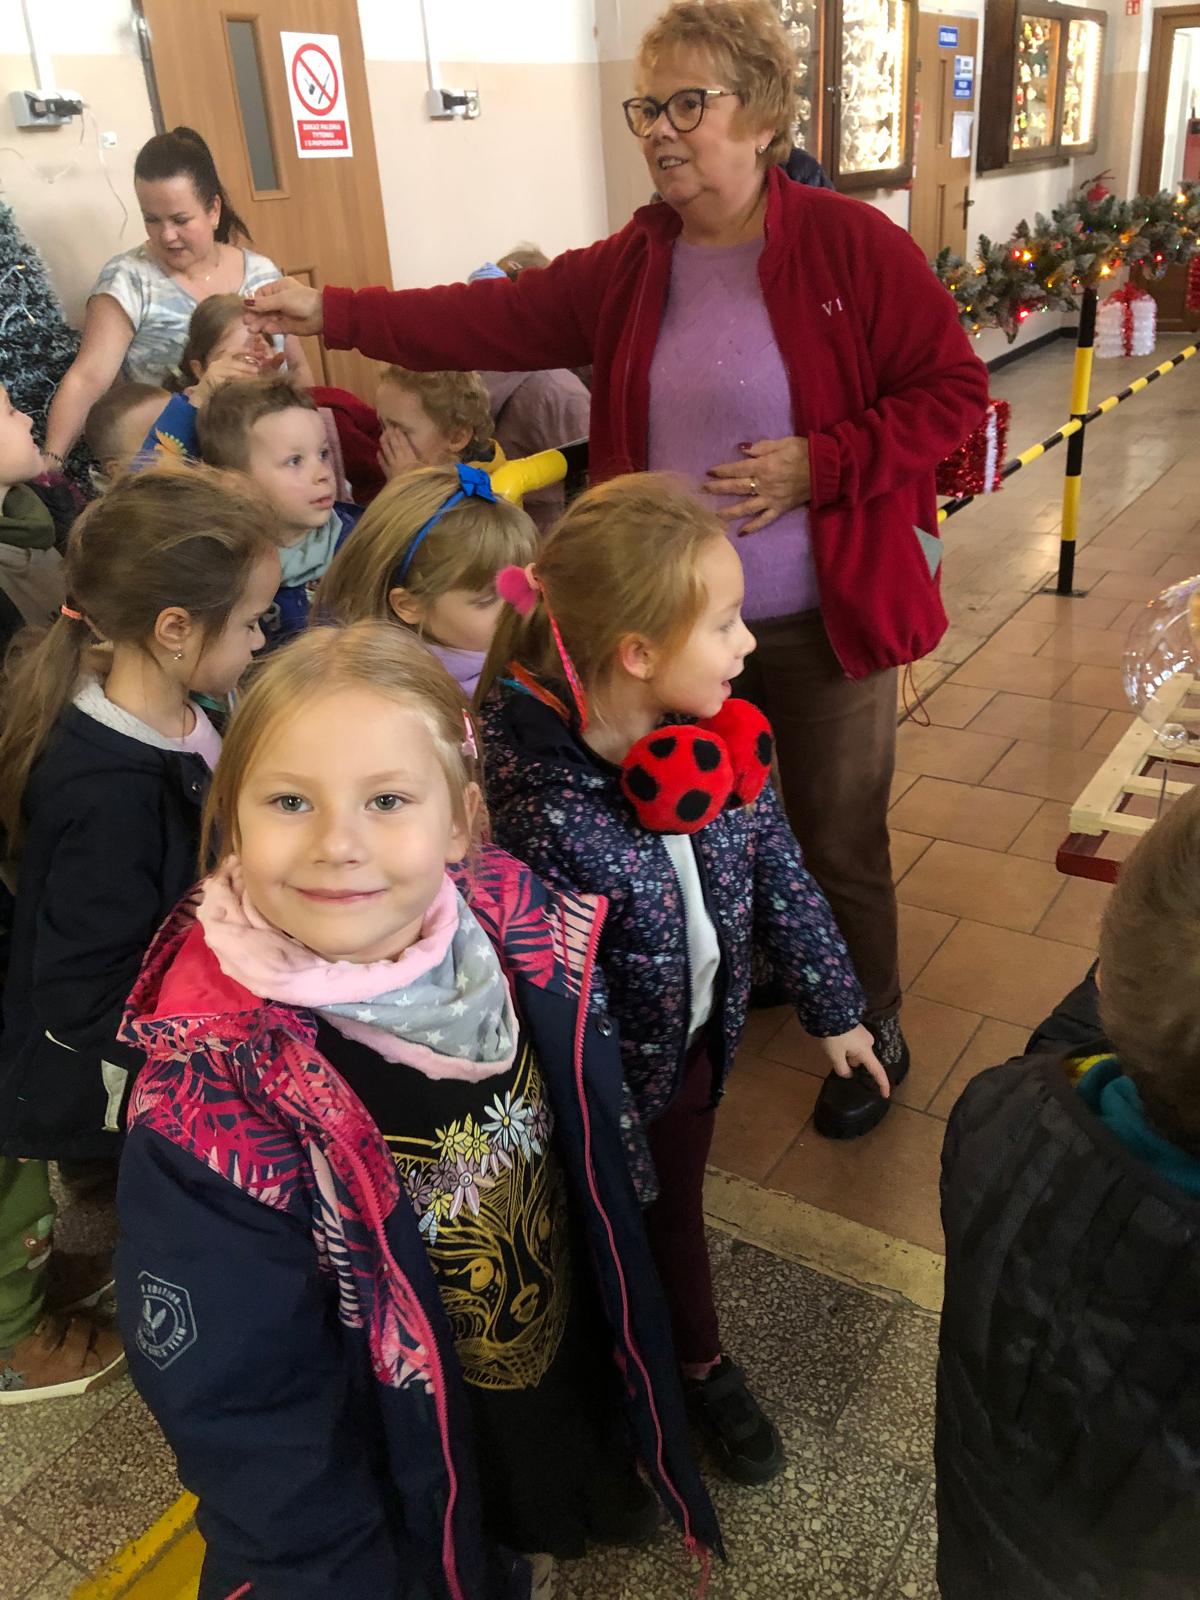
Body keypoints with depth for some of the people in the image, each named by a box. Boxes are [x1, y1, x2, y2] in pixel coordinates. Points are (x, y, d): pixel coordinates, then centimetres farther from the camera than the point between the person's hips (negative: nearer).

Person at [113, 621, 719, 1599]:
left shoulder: (521, 934, -19)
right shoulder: (209, 1109, -31)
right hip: (410, 1511, -4)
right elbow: (242, 1416, -21)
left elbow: (599, 1170, -3)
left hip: (574, 1393, 4)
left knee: (588, 1516, 30)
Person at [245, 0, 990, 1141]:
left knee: (837, 841, 9)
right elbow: (490, 320, -2)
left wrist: (818, 464, -20)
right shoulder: (626, 269, 4)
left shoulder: (850, 244, -9)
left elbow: (952, 391, -9)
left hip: (822, 618, -4)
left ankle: (871, 1033, 34)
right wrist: (334, 313, -11)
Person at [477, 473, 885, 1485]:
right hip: (601, 1083, -5)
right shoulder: (536, 809, -36)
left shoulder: (719, 739, -15)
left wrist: (833, 1010, 8)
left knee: (679, 1209, 29)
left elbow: (779, 877, -2)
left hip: (699, 1037, 5)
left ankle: (702, 1362, 57)